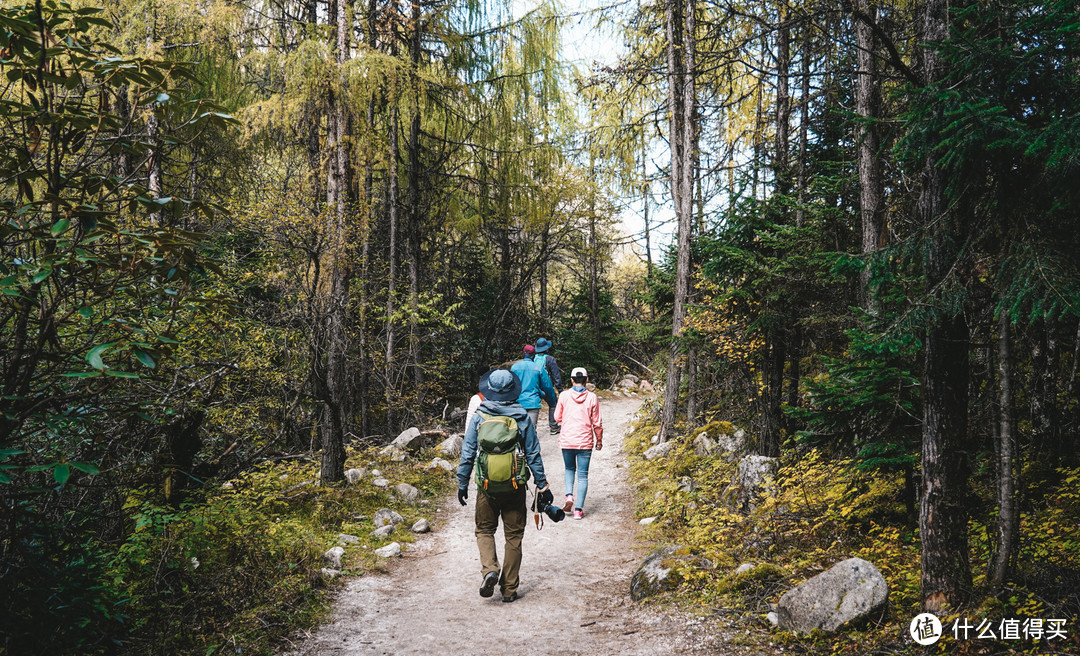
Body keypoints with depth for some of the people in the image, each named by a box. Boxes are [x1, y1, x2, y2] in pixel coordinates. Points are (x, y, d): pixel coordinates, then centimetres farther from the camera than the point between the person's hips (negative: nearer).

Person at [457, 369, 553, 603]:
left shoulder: (478, 417, -3)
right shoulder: (522, 418, -3)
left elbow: (467, 454, 0)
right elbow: (533, 455, -1)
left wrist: (462, 484, 10)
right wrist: (542, 485, 6)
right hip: (515, 487, 0)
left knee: (484, 530, 16)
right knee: (513, 535, 10)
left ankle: (489, 570, -9)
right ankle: (509, 588, 13)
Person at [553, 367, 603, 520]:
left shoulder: (564, 396, -4)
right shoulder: (592, 398, -5)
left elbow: (557, 417, 6)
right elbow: (597, 423, -1)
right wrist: (599, 440, 11)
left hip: (566, 440, 1)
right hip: (585, 442, -1)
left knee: (569, 469, 21)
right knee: (583, 475, 6)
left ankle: (569, 495, -2)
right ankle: (578, 510, 3)